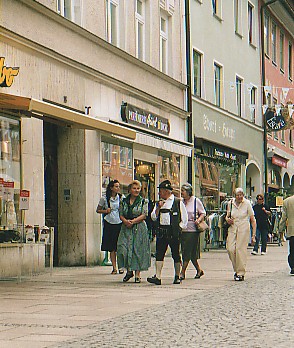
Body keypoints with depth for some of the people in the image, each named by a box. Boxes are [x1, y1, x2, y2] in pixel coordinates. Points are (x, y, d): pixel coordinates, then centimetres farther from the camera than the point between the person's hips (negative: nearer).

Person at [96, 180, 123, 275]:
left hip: (119, 224, 0)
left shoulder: (121, 198, 4)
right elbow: (98, 210, 11)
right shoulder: (104, 198, 2)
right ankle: (114, 268, 7)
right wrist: (105, 211, -7)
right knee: (111, 248, 1)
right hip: (109, 224, 0)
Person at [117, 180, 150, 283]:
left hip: (139, 229, -2)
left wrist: (133, 221, -15)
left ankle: (138, 274, 4)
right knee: (123, 249, -9)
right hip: (126, 228, 2)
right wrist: (126, 221, -12)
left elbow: (144, 215, -4)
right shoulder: (124, 201, 12)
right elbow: (121, 214, 9)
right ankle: (129, 271, 11)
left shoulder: (143, 201, 4)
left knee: (138, 250, -4)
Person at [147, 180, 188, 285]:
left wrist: (179, 228, -2)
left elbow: (184, 218, 5)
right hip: (161, 232, 4)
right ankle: (157, 277, -10)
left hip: (174, 233, -4)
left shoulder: (178, 202, 1)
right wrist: (158, 208, -4)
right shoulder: (159, 203, 15)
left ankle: (177, 277, 15)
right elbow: (153, 217, 9)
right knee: (159, 254, -5)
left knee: (176, 254, 4)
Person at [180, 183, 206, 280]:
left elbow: (203, 213, 3)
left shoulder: (196, 201, -1)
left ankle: (182, 273, -6)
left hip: (192, 230, -5)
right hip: (183, 229, 5)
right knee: (191, 253, 8)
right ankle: (199, 270, 23)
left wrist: (198, 220, -14)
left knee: (187, 252, -8)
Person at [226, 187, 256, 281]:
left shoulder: (247, 204, -4)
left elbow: (253, 220, -2)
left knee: (240, 249, -7)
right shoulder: (230, 203, 5)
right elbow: (227, 216, 19)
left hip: (243, 229, -3)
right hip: (232, 228, 3)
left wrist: (253, 234, -7)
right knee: (230, 249, -9)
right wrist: (227, 219, -6)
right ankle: (236, 269, 13)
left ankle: (241, 273, 2)